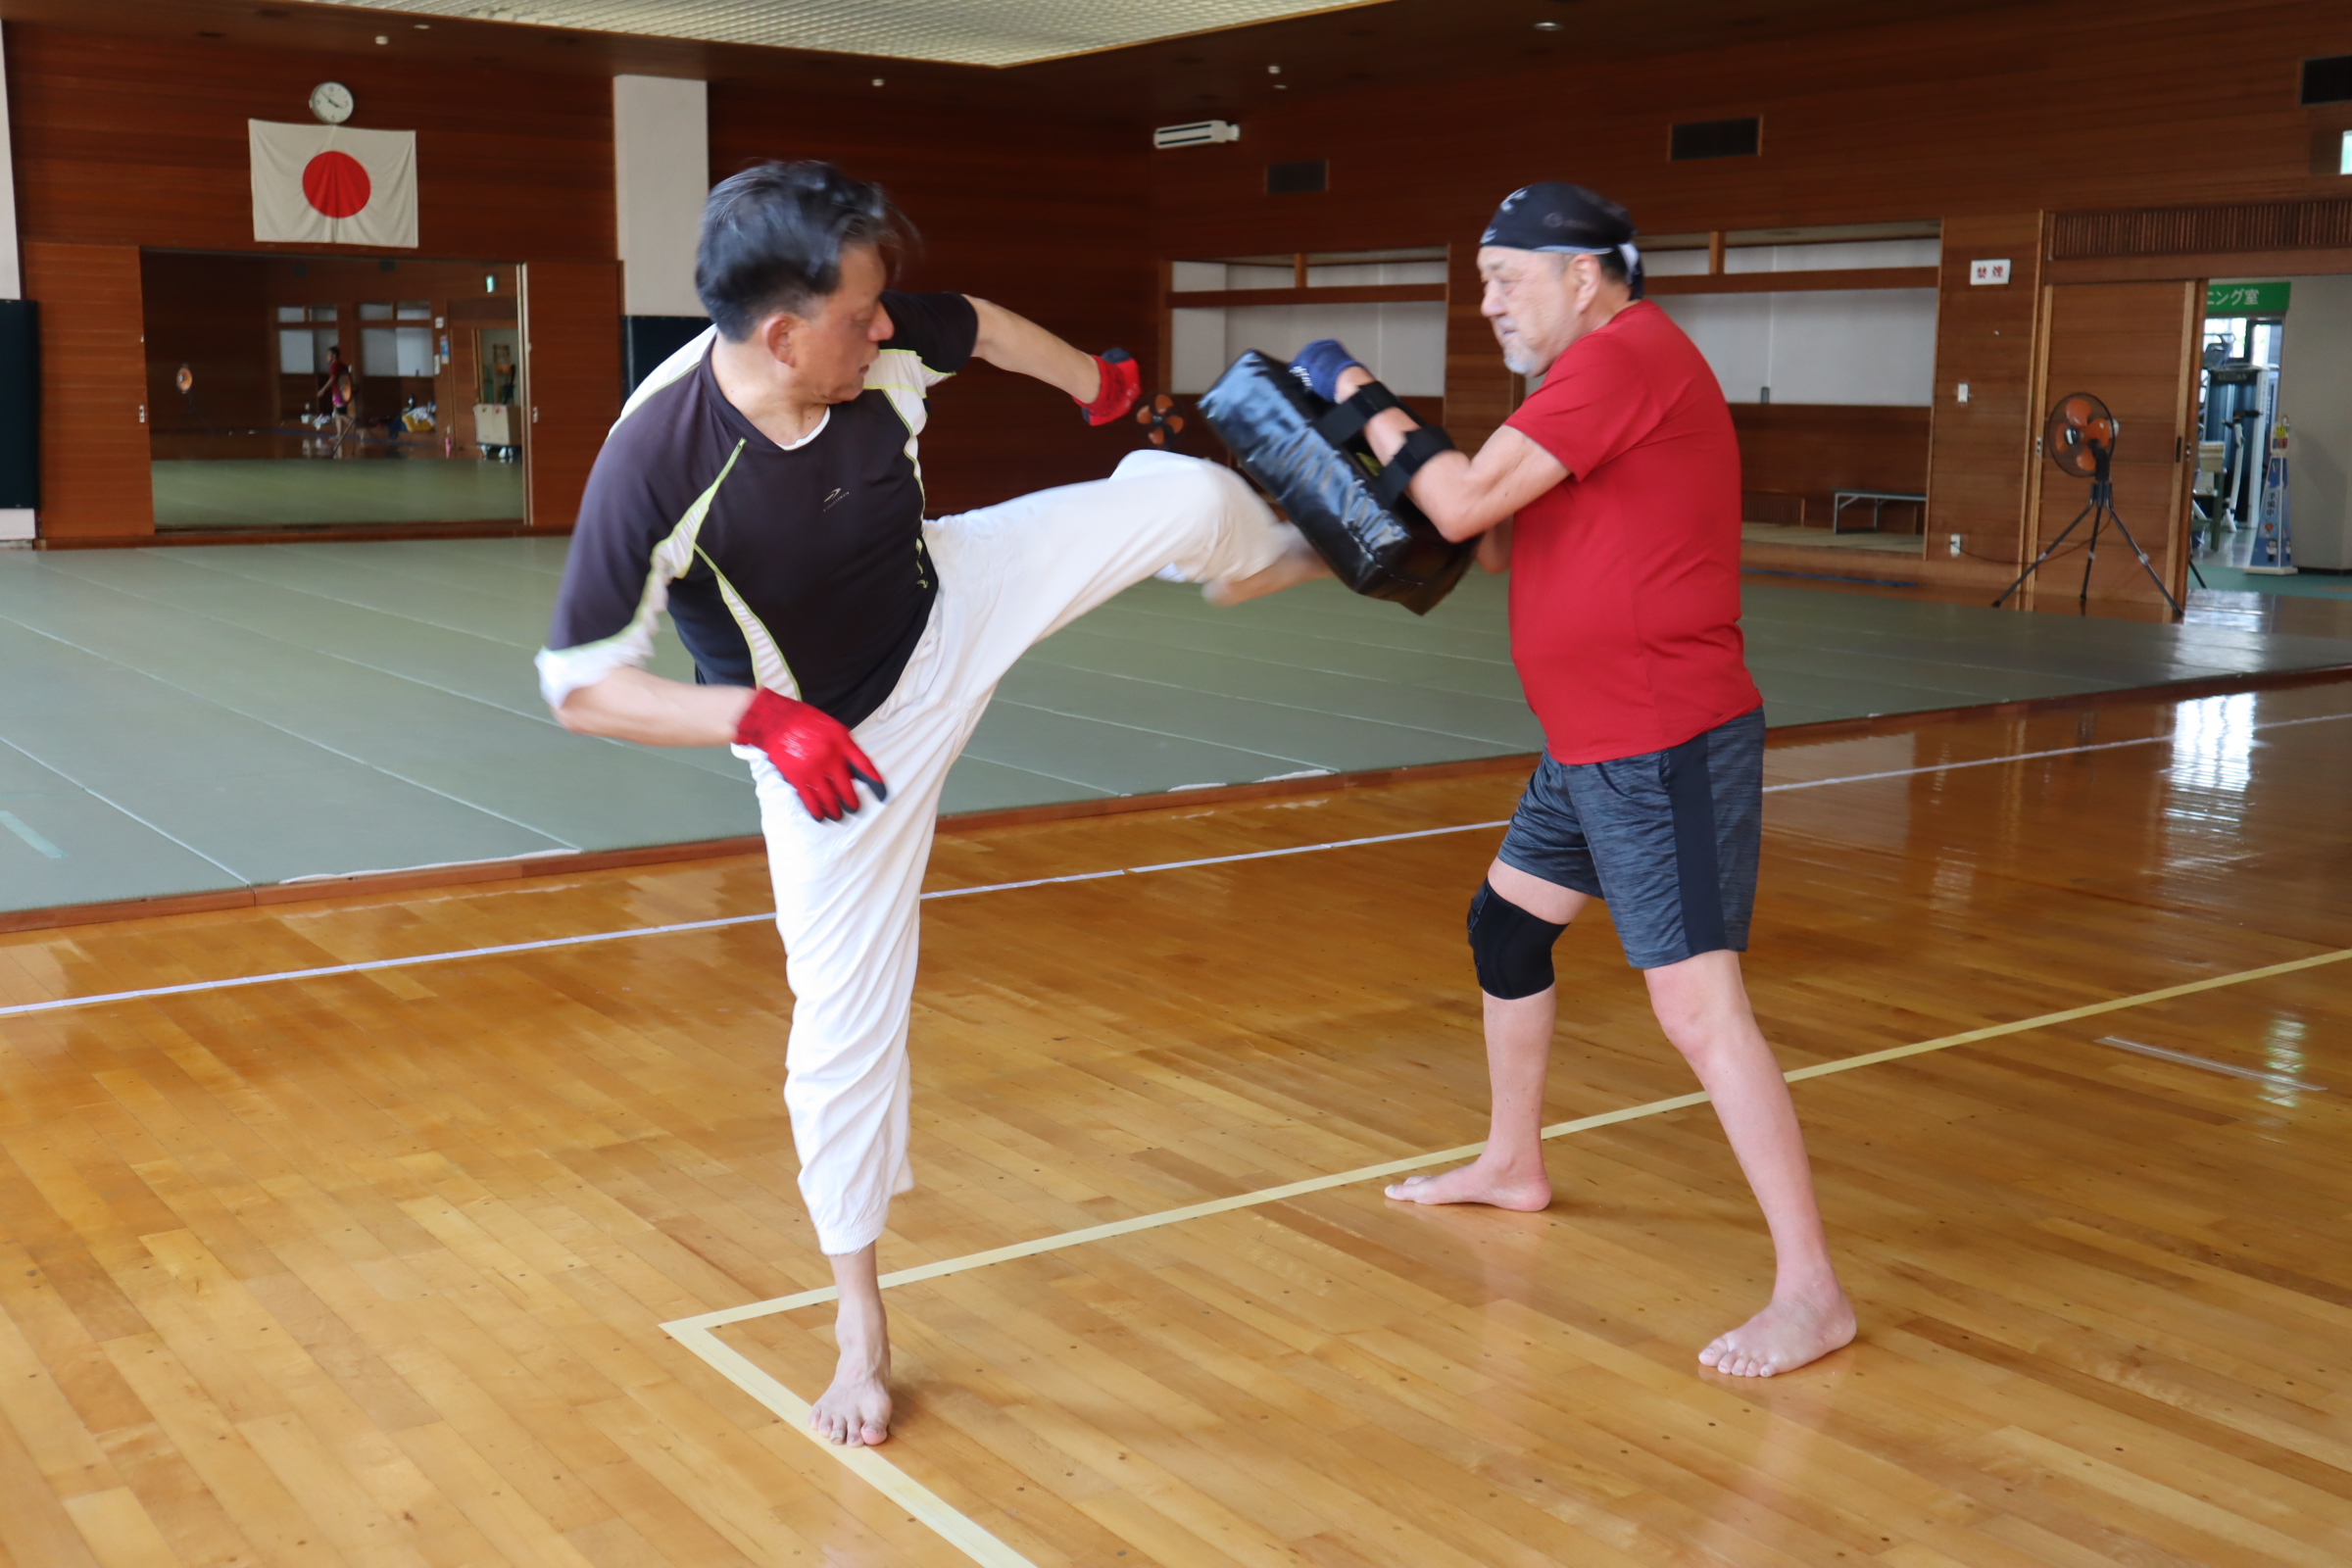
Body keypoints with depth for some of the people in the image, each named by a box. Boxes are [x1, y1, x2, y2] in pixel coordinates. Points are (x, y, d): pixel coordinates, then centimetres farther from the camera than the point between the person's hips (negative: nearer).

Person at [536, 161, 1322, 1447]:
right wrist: (761, 718, -42)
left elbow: (978, 327, 3)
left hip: (958, 604, 5)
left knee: (1190, 495, 4)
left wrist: (1099, 386, 21)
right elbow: (577, 684, -29)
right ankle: (860, 1327, 22)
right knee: (844, 1019, 0)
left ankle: (1301, 556, 46)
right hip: (833, 741, -4)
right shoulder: (657, 463, -35)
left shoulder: (880, 347, -22)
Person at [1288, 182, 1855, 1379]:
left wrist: (1364, 401, -7)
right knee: (1505, 923, 22)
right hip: (1589, 746, 11)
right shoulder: (1595, 374, 16)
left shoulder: (1625, 353, -16)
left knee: (1698, 1005, -13)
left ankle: (1810, 1292, -6)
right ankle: (1512, 1165, 41)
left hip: (1665, 752, -11)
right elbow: (1500, 540, 14)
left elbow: (1467, 505, -21)